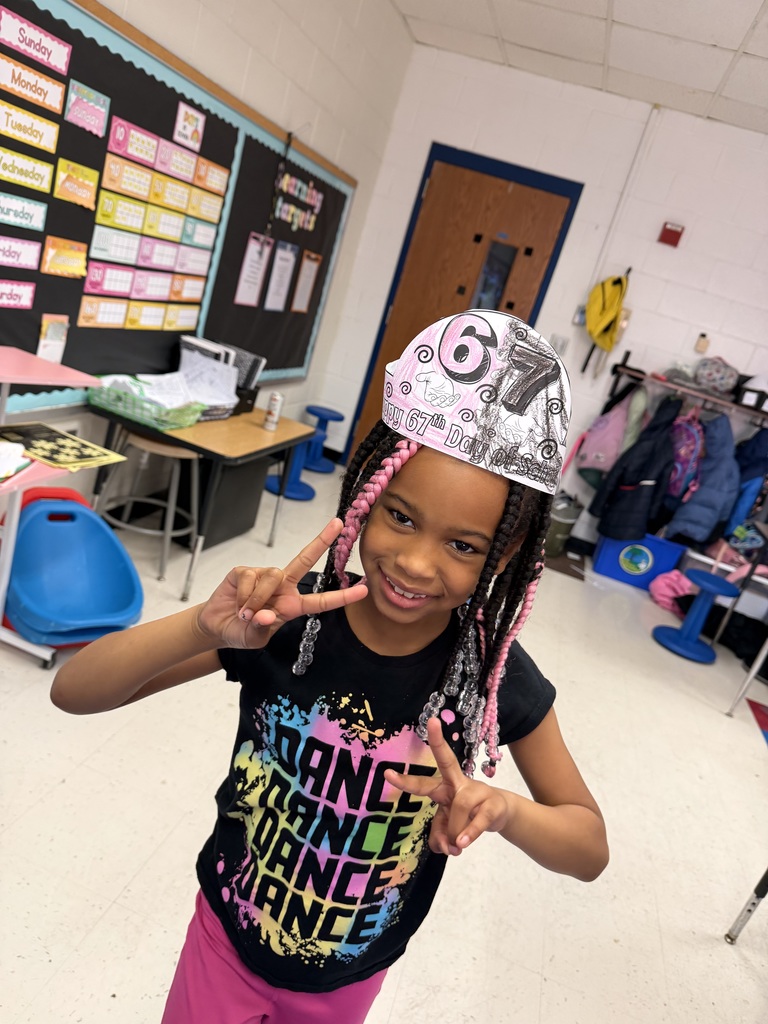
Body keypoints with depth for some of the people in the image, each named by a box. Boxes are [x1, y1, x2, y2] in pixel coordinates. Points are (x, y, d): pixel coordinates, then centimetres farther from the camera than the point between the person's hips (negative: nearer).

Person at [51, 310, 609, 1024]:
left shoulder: (496, 676, -24)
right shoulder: (289, 618, -27)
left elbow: (590, 849, -11)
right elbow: (73, 691, -24)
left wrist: (502, 807, -33)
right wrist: (203, 626, -43)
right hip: (227, 937, 0)